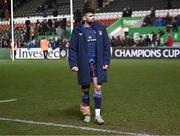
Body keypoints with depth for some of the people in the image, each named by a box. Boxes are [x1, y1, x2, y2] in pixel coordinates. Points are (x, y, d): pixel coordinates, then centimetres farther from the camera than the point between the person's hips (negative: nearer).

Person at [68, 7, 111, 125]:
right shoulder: (78, 30, -2)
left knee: (98, 87, -5)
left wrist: (106, 61, -1)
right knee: (85, 89, 9)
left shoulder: (100, 29, 2)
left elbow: (106, 46, 5)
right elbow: (72, 48, -1)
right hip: (84, 65, 0)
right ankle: (86, 113, 24)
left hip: (98, 64, 1)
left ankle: (98, 114, 2)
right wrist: (73, 64, -8)